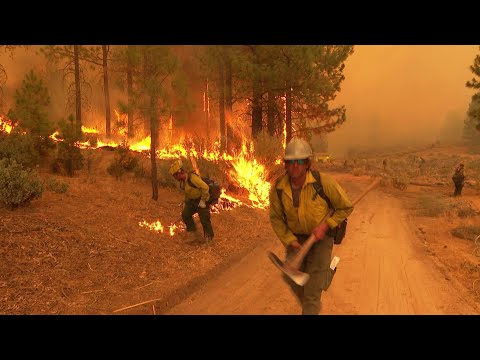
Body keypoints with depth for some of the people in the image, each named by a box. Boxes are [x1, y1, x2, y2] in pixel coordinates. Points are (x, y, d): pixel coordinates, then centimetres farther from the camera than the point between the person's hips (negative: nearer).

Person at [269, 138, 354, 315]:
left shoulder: (324, 182, -27)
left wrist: (325, 226, -23)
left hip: (321, 237, -3)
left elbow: (346, 207, -12)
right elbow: (276, 218, -4)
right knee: (292, 276, -4)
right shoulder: (278, 188, -18)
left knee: (312, 288, -7)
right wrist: (290, 241, -15)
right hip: (296, 237, 3)